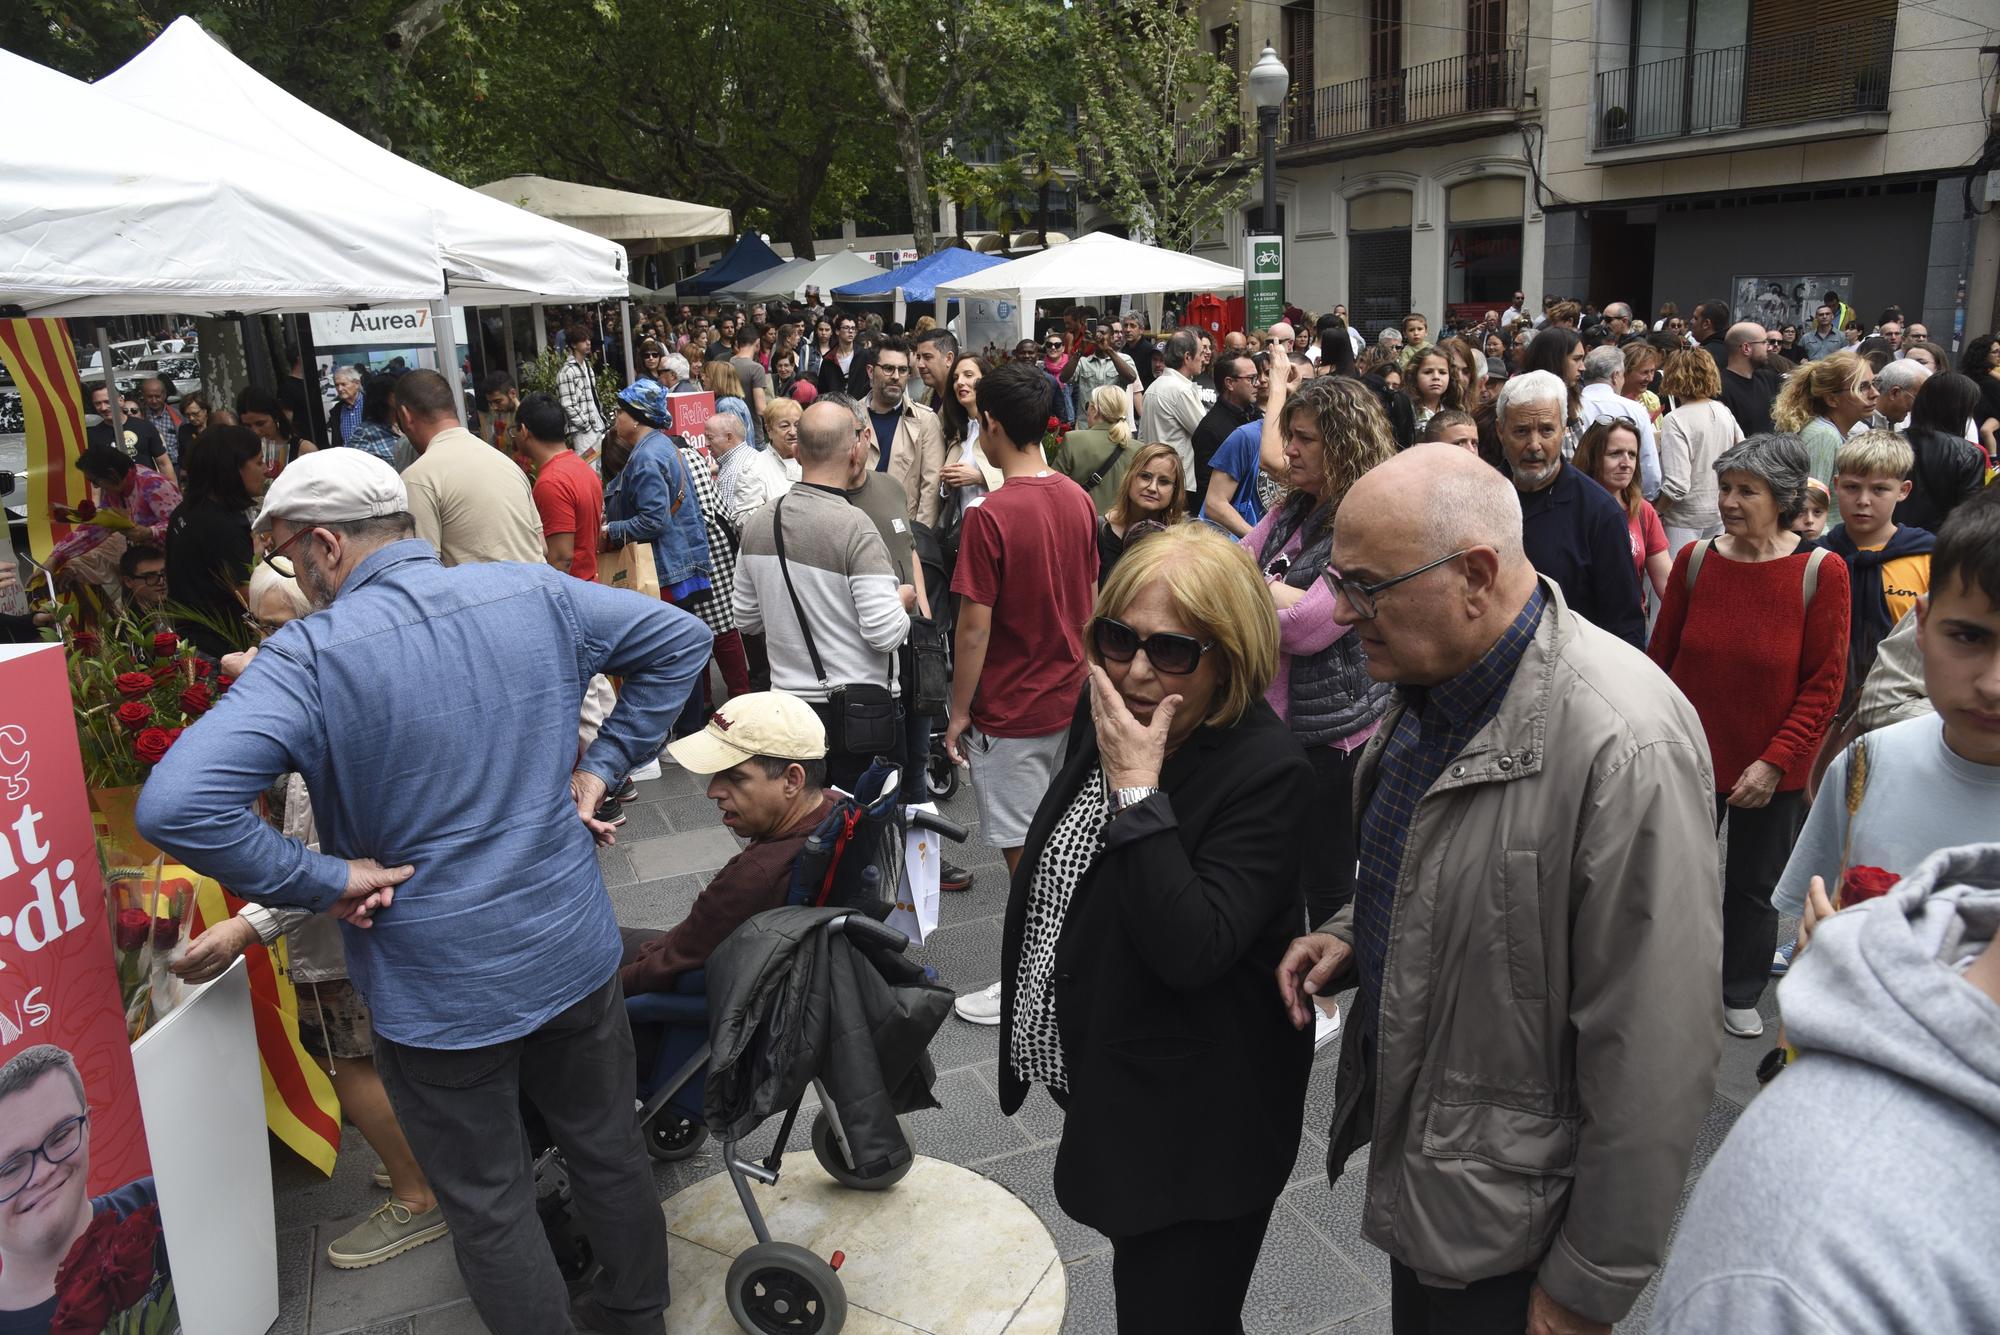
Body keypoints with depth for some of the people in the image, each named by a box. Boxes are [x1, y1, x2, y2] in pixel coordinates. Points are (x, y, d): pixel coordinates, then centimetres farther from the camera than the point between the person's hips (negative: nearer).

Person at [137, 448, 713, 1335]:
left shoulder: (310, 654, -19)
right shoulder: (533, 593, -5)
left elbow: (174, 806, -30)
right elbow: (679, 638, 5)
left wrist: (325, 880, -17)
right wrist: (601, 767, 4)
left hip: (440, 989, -5)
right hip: (576, 953, 5)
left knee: (489, 1205, 16)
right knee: (607, 1147, 25)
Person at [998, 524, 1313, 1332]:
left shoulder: (1266, 774, -25)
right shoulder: (1108, 716, -2)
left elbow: (1192, 952, -34)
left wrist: (1137, 787, -33)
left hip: (1193, 1127, -8)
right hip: (1105, 1084, 8)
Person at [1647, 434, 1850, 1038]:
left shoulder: (1820, 572, -11)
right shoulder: (1694, 559, -5)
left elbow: (1824, 683, -9)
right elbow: (1661, 658, 2)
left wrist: (1775, 762, -14)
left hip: (1773, 772, -1)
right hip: (1690, 758, 1)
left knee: (1755, 886, 16)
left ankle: (1739, 994, 38)